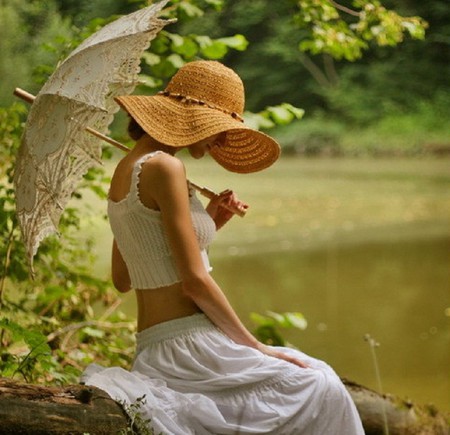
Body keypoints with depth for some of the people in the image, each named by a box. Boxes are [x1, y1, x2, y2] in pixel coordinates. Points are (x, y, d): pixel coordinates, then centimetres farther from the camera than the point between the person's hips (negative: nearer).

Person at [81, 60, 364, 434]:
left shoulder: (126, 170, 14)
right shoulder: (163, 167, -13)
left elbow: (122, 279, 19)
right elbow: (194, 281, -15)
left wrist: (205, 224, 14)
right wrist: (256, 346, -6)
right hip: (190, 343, -9)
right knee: (320, 388, 2)